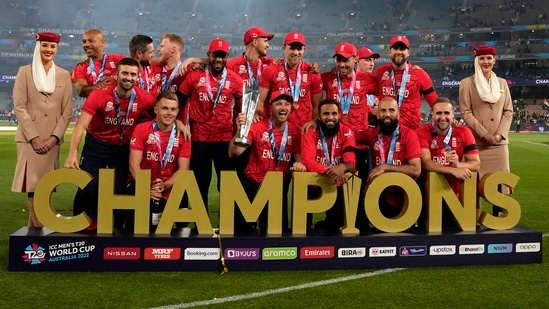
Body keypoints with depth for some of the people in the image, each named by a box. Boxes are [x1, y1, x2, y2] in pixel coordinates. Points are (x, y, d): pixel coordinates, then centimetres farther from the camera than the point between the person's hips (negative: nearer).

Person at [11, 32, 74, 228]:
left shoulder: (64, 75, 10)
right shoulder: (25, 71, 5)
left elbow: (67, 110, 5)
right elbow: (19, 107, -3)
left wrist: (54, 137, -7)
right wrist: (34, 137, -12)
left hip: (53, 139, 2)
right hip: (29, 137, -2)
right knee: (32, 184, -7)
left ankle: (35, 226, 13)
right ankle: (38, 227, 1)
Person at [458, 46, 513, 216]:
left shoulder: (502, 83, 12)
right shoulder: (466, 83, 0)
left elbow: (508, 111, 9)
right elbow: (466, 113, -5)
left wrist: (500, 134, -7)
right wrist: (484, 134, -13)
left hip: (500, 142, 4)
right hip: (476, 142, -4)